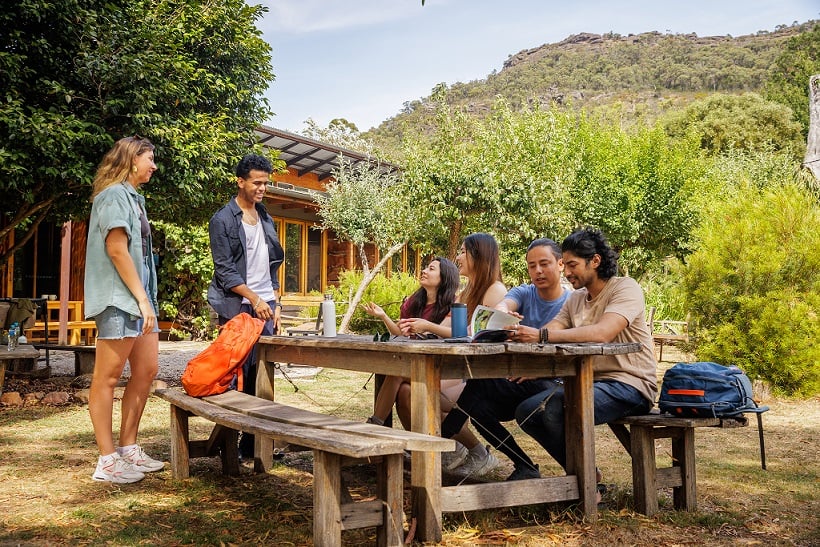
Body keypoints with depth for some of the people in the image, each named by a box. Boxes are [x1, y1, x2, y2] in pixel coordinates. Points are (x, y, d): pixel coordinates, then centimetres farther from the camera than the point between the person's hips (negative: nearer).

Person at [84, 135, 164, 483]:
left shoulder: (134, 197, 20)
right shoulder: (115, 194, -8)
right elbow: (116, 249, -16)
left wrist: (148, 298, 15)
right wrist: (141, 298, -17)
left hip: (139, 297, 10)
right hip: (118, 298, -10)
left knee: (146, 370, 9)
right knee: (108, 377, -4)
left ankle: (128, 449, 18)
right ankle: (107, 462, 0)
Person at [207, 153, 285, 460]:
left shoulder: (266, 220, 17)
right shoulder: (222, 220, -2)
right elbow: (224, 271, -9)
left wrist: (276, 303, 12)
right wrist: (254, 299, -16)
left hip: (266, 306, 6)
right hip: (238, 307, -6)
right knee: (238, 374, -5)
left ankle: (254, 442, 10)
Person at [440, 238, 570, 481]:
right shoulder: (524, 293, 10)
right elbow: (503, 305, -15)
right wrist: (502, 313, -41)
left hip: (550, 385, -4)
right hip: (516, 383, 4)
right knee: (477, 406, -26)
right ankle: (525, 467, -14)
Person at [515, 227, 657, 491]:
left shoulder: (626, 288, -10)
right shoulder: (576, 299, 14)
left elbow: (602, 333, -29)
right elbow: (548, 335, 1)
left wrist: (541, 335, -36)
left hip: (628, 385, -8)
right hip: (590, 381, 8)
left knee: (556, 408, -29)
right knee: (526, 412, -6)